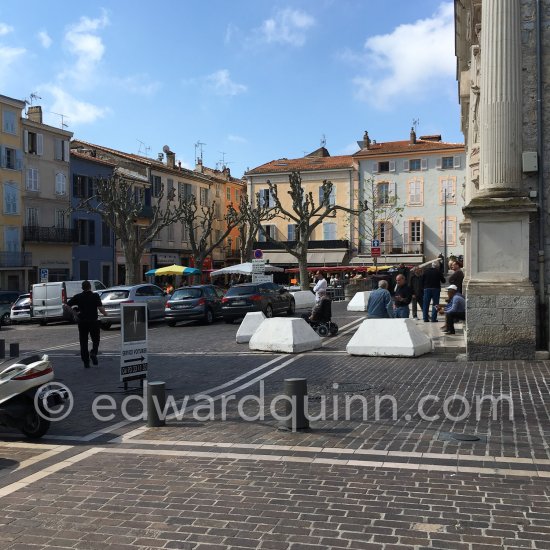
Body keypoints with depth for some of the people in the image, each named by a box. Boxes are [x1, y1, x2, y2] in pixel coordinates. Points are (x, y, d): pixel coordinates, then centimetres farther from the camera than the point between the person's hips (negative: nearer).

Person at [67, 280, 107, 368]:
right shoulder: (95, 296, -6)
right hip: (93, 321, -1)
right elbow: (100, 308, -15)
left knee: (83, 342, 9)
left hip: (82, 322, 2)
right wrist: (105, 313, 5)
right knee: (95, 340, 15)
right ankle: (93, 353, -12)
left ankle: (86, 362, 7)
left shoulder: (78, 296, 1)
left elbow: (67, 305, 0)